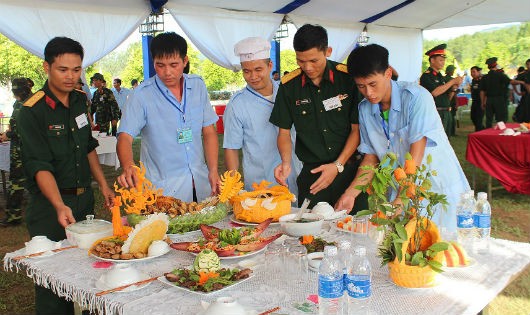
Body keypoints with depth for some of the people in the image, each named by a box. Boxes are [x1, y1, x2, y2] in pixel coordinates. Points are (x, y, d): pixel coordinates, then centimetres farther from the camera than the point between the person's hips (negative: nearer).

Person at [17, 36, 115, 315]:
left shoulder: (79, 101, 5)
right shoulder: (32, 111, -16)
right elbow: (39, 166, -22)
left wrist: (103, 185, 14)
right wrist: (59, 206, -34)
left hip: (84, 198, 7)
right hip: (50, 203, -6)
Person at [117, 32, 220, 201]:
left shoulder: (198, 85, 4)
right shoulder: (142, 95, -9)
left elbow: (209, 132, 7)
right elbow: (125, 137, -15)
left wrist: (213, 171, -2)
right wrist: (128, 167, -35)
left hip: (200, 183, 4)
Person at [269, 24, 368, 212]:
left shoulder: (348, 78, -6)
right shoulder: (289, 86, 0)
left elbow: (357, 129, -3)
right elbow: (284, 131, 6)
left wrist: (338, 165, -11)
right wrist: (286, 163, -12)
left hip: (349, 169, -1)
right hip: (311, 173, 2)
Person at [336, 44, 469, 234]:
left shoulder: (416, 97, -19)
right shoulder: (365, 109, -1)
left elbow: (416, 155, -25)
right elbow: (371, 157, 2)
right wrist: (350, 193, -9)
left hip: (439, 185, -4)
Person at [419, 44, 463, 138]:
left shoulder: (440, 76, 17)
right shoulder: (426, 76, -8)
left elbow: (447, 97, 19)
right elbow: (435, 92, -22)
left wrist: (453, 88, -1)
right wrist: (452, 81, -15)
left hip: (446, 113, 9)